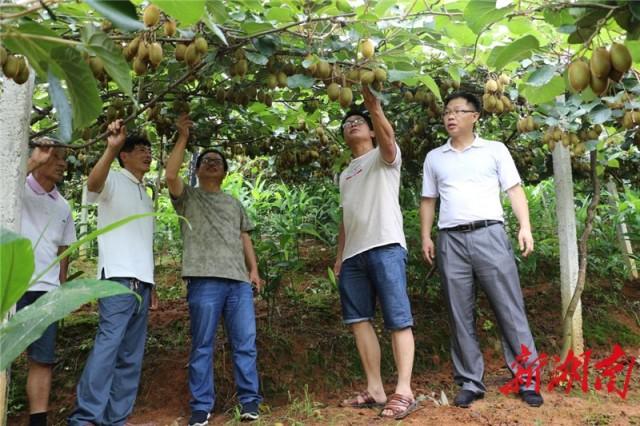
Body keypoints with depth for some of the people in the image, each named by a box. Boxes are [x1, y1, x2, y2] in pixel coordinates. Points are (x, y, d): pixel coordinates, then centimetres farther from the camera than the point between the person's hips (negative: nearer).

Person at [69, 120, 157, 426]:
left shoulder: (145, 195, 24)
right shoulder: (114, 180, 3)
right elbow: (93, 184, -23)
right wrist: (111, 148, -38)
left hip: (141, 280, 8)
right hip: (118, 276, -8)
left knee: (131, 354, 5)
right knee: (108, 343, -18)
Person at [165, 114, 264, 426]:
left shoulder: (234, 204, 26)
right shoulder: (188, 197, 12)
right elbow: (170, 175, -8)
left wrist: (254, 269, 9)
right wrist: (183, 137, -3)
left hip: (239, 281, 4)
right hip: (204, 280, -3)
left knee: (245, 342, 1)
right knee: (202, 345, 0)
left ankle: (249, 400, 9)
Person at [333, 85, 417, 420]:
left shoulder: (384, 157, 9)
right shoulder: (345, 174, 26)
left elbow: (387, 136, -17)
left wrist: (374, 107, -31)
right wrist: (339, 257, 17)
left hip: (385, 247, -7)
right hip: (353, 254, 7)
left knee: (398, 319, -8)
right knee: (358, 318, 4)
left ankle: (403, 391, -8)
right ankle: (374, 389, 10)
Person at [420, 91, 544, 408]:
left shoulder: (495, 150, 9)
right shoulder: (434, 158, 16)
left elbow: (514, 190, 4)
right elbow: (428, 201, 17)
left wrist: (525, 227, -8)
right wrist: (426, 236, 5)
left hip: (489, 234, -2)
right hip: (451, 240, 3)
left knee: (510, 310, -1)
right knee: (460, 315, 5)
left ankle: (528, 380, 8)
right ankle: (470, 382, 13)